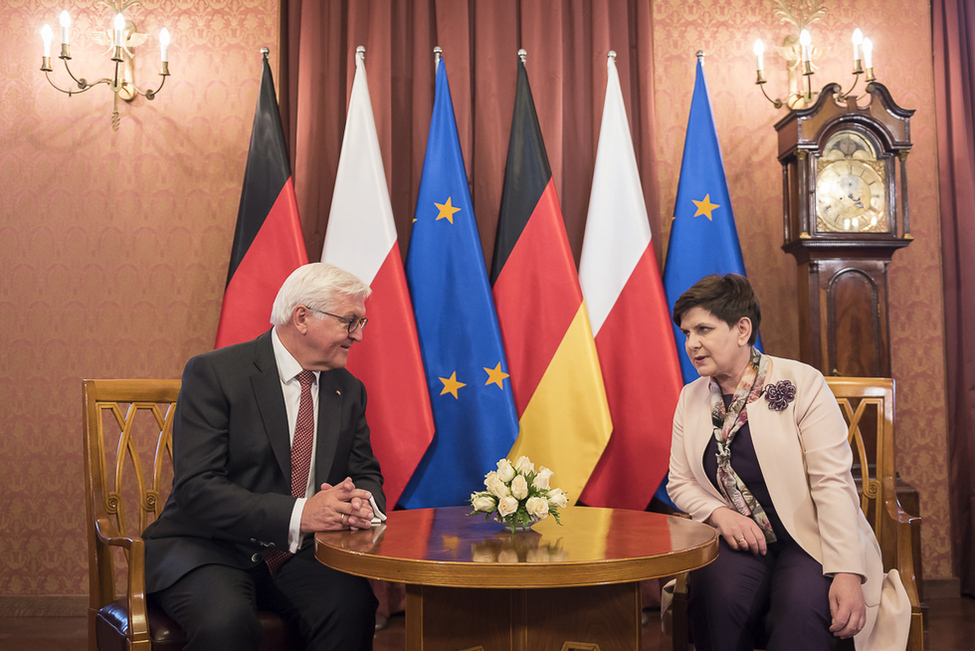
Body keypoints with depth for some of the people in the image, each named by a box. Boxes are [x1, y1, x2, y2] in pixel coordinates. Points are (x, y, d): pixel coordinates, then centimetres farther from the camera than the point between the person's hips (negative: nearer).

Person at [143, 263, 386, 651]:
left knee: (353, 606, -26)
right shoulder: (214, 372, -9)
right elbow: (195, 488, -17)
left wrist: (361, 502, -14)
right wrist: (297, 514, -29)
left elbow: (367, 477, 12)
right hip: (209, 547, -4)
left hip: (296, 555, 4)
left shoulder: (349, 390, 9)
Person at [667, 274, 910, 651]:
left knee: (801, 611, -33)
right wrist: (719, 514, -7)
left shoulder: (802, 384, -7)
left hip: (808, 543, -3)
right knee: (716, 595, -29)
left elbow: (832, 483, -12)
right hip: (737, 545, 3)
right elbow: (679, 483, 14)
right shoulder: (690, 398, 9)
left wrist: (847, 573, -21)